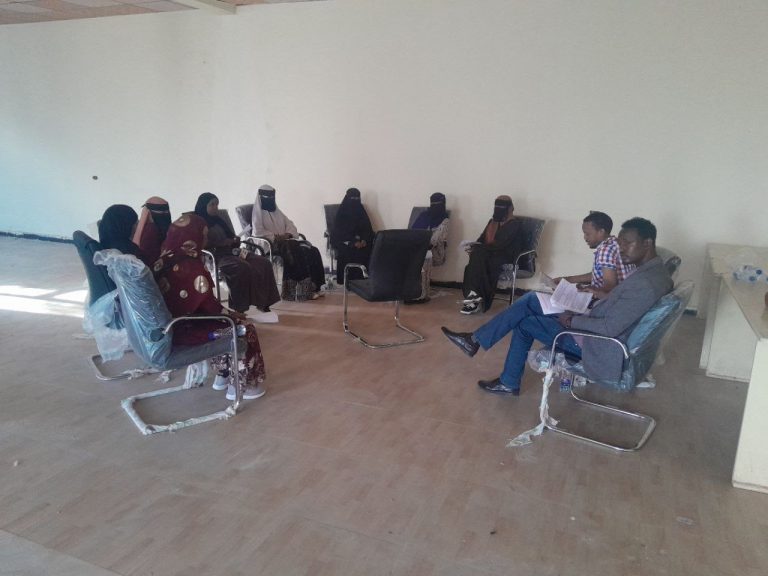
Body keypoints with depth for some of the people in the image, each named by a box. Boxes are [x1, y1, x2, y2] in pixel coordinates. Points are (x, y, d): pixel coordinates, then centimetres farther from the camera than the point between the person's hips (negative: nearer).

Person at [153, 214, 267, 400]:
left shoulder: (163, 261, 2)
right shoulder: (191, 266, -22)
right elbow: (208, 305, -16)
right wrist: (231, 313, 3)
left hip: (168, 327, 9)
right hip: (183, 330, -9)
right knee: (244, 329, 4)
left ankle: (223, 376, 31)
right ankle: (241, 384, 14)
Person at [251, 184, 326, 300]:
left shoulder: (277, 211, 24)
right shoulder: (258, 213, 3)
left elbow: (290, 225, 16)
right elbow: (258, 232, -12)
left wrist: (287, 234, -6)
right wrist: (275, 237, -20)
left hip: (286, 241, 7)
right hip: (271, 244, -7)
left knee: (312, 251, -16)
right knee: (299, 252, -32)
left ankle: (313, 286, -20)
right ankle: (303, 289, -30)